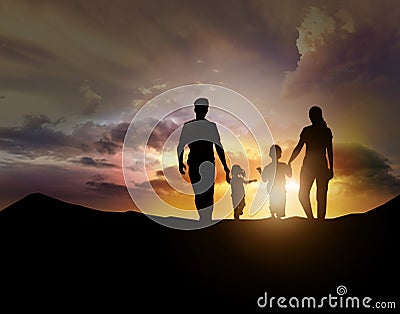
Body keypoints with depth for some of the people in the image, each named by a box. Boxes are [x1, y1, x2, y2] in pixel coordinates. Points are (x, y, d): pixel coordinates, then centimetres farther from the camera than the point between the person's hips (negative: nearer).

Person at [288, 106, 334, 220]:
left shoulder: (307, 130, -3)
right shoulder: (327, 131, 5)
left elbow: (298, 148, -5)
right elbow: (330, 152, 5)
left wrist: (289, 163, 2)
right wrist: (331, 169, 9)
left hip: (309, 166, -3)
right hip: (323, 167, 3)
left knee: (303, 195, 6)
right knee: (321, 198, 7)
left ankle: (311, 219, -9)